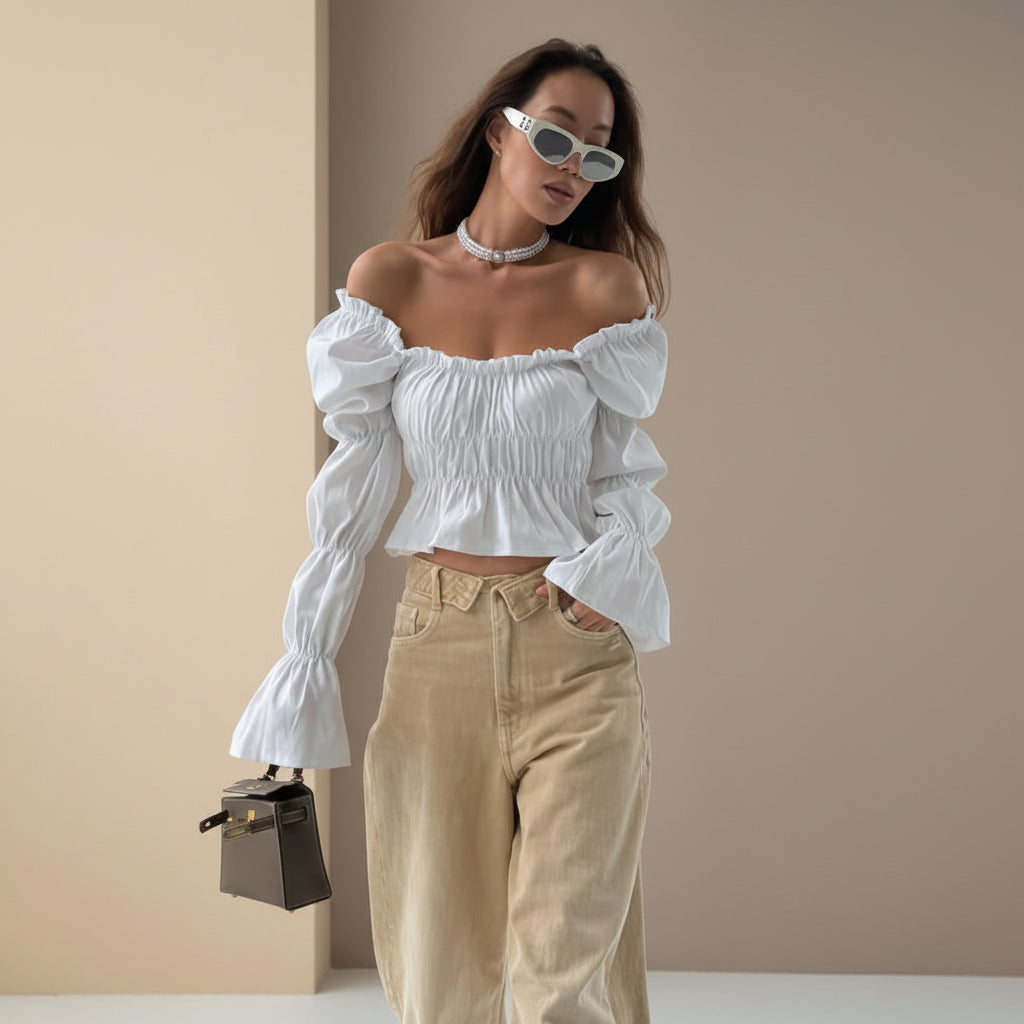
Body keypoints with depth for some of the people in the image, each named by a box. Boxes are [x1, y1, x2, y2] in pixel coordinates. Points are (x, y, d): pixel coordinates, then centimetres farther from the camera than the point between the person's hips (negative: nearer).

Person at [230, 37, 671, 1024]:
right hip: (439, 644, 1)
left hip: (577, 653, -1)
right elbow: (356, 478, 4)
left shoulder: (608, 284, 1)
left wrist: (611, 572, -12)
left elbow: (624, 468, 7)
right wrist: (304, 664, 2)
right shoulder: (390, 279, 2)